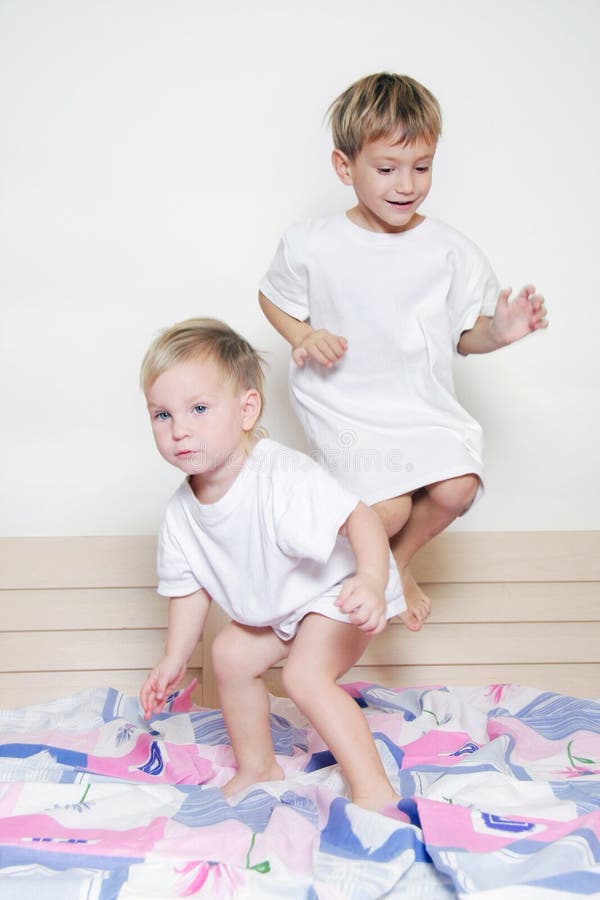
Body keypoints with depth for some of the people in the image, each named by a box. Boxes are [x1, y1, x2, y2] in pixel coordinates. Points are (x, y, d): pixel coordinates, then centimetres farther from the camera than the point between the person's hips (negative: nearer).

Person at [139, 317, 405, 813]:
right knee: (231, 656, 10)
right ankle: (257, 767, 31)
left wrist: (371, 580, -59)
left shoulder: (283, 476, -36)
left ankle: (374, 788, -13)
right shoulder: (182, 511, -12)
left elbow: (359, 517, -41)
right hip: (276, 607, 8)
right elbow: (191, 585, 2)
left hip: (338, 590, -8)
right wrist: (174, 658, 3)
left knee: (305, 673, -24)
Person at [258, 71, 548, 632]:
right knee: (386, 509, -21)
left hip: (423, 404, 3)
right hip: (342, 407, -2)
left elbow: (464, 335, 7)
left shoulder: (452, 253, -3)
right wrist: (303, 336, -10)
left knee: (455, 488, -20)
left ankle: (399, 562, 16)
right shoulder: (310, 244, -6)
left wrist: (499, 330, -15)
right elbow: (272, 297, 10)